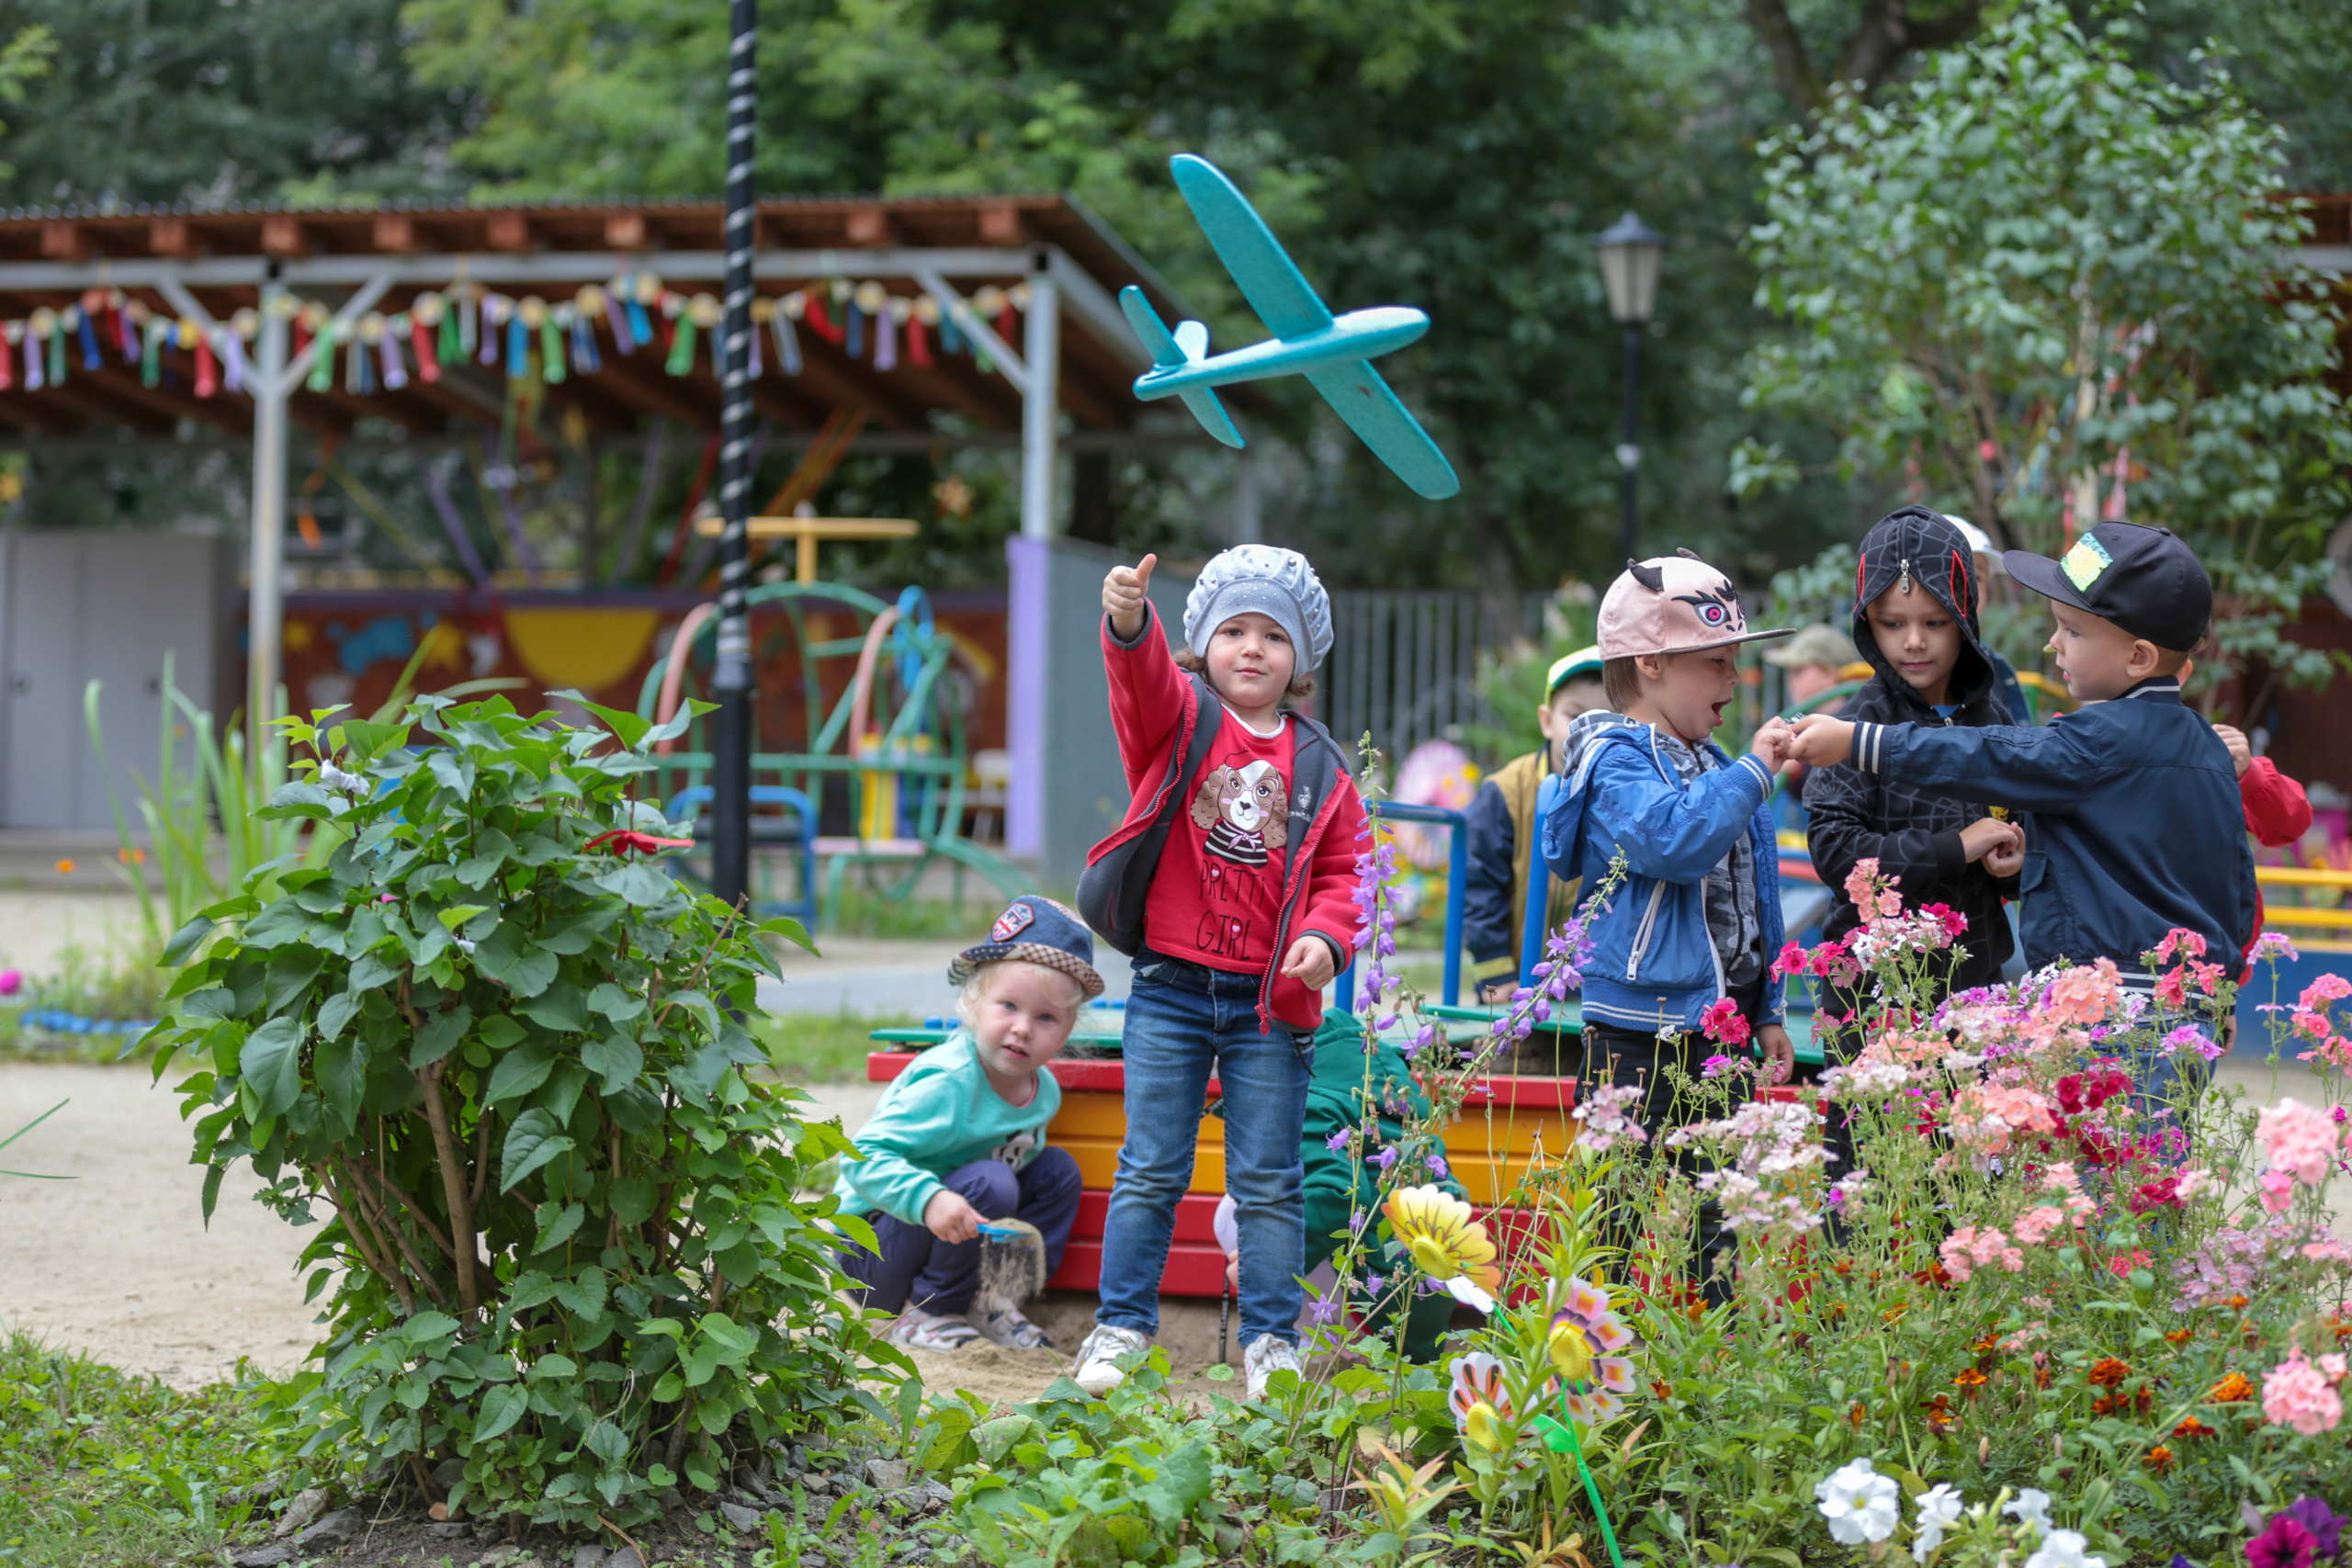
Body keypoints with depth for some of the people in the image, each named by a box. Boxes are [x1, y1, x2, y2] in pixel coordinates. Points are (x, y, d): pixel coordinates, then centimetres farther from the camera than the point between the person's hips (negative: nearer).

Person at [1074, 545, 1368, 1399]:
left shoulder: (1319, 766, 6)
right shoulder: (1178, 718, 0)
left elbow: (1343, 871, 9)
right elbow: (1144, 679, -22)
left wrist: (1324, 935, -11)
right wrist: (1128, 621, -44)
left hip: (1270, 1001, 1)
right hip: (1170, 988, -1)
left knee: (1269, 1182, 7)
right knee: (1151, 1170, 4)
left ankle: (1272, 1338, 16)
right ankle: (1121, 1327, 14)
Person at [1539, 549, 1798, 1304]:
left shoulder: (1707, 764, 18)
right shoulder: (1616, 762, -11)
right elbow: (1672, 840, -32)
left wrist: (1767, 1013, 22)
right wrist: (1753, 771, -25)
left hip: (1719, 1029, 9)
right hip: (1641, 1036, -9)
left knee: (1716, 1218, 12)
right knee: (1620, 1214, -6)